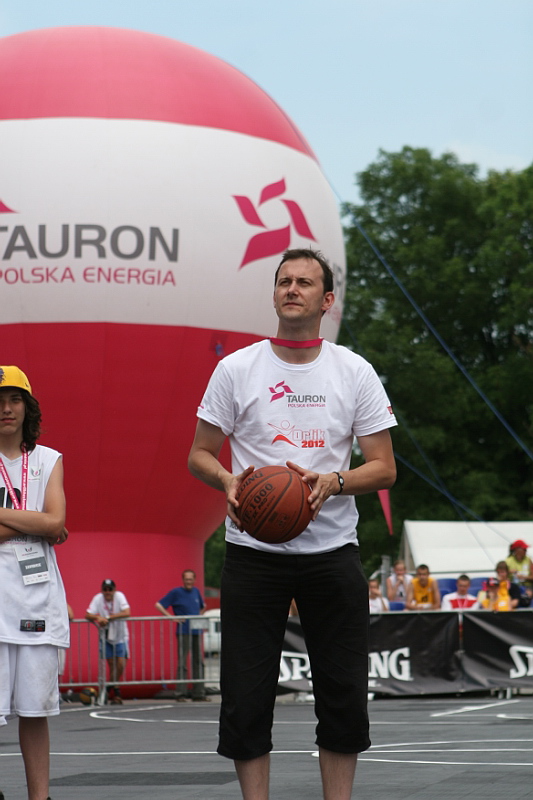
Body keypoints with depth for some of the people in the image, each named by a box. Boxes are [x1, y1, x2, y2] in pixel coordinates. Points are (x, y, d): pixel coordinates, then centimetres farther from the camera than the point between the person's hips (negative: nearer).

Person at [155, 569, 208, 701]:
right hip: (183, 632, -6)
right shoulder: (176, 592, -3)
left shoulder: (196, 591, 14)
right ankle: (180, 694, -6)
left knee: (198, 663, 8)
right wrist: (171, 617, -13)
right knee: (182, 664, -7)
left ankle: (198, 693, 13)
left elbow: (203, 606, 33)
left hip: (196, 631, 6)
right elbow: (159, 605, -4)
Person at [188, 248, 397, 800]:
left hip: (332, 552, 1)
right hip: (253, 553, -1)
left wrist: (331, 482, -16)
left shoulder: (355, 372, 4)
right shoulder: (235, 370, 3)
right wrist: (228, 481, -15)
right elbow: (199, 454, 8)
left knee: (344, 696, 3)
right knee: (246, 697, -2)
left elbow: (384, 468, 3)